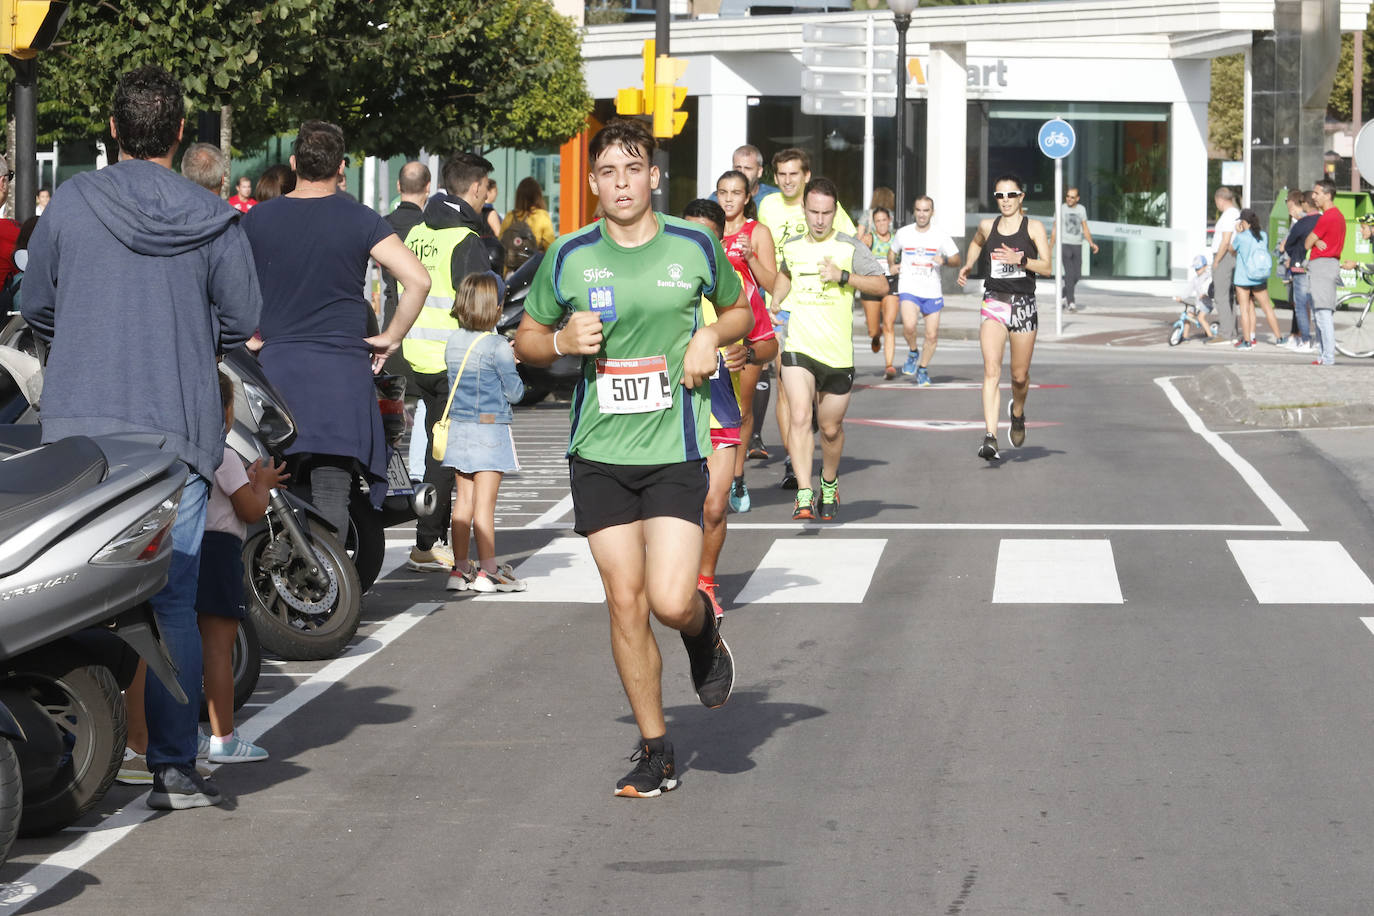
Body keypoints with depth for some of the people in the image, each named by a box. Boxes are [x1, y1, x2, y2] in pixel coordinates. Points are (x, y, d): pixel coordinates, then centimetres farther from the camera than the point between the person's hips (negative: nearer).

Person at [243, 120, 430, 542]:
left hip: (275, 366, 2)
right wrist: (390, 338, -1)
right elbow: (417, 279, -11)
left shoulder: (257, 219, 4)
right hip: (341, 372, -2)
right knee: (331, 492, -5)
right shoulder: (359, 220, -2)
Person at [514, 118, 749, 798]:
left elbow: (739, 310, 19)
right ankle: (654, 749, 15)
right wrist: (563, 341, -8)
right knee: (625, 602, 1)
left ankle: (704, 631, 25)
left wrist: (711, 336, -3)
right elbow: (526, 341, 14)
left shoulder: (696, 247, 1)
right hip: (599, 453, 1)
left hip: (675, 449, -1)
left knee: (670, 601, -14)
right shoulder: (570, 257, 2)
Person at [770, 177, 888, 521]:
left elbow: (881, 284, -3)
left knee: (830, 428, 10)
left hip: (838, 353, -1)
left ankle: (829, 483, 38)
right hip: (798, 347, 1)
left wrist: (843, 276, -15)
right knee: (799, 418, -18)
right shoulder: (792, 246, 8)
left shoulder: (849, 247, -3)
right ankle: (804, 495, -22)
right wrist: (775, 303, 18)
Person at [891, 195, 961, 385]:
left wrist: (945, 260, -15)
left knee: (932, 335, 3)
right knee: (909, 325, -26)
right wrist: (892, 266, 4)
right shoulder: (903, 233, 4)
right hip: (909, 289, -1)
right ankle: (912, 353, 3)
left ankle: (923, 368, 24)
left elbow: (956, 260, 5)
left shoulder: (941, 236, 1)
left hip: (932, 291, 1)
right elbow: (893, 252, 23)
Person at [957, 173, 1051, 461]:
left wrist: (1020, 259, -21)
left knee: (1019, 375, 9)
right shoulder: (987, 226, 8)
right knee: (991, 370, -17)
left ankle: (1017, 411, 44)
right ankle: (990, 438, -25)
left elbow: (1047, 267, -7)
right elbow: (976, 243, 32)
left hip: (1024, 304, 0)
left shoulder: (1033, 227, 0)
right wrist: (967, 265, 16)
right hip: (994, 302, 1)